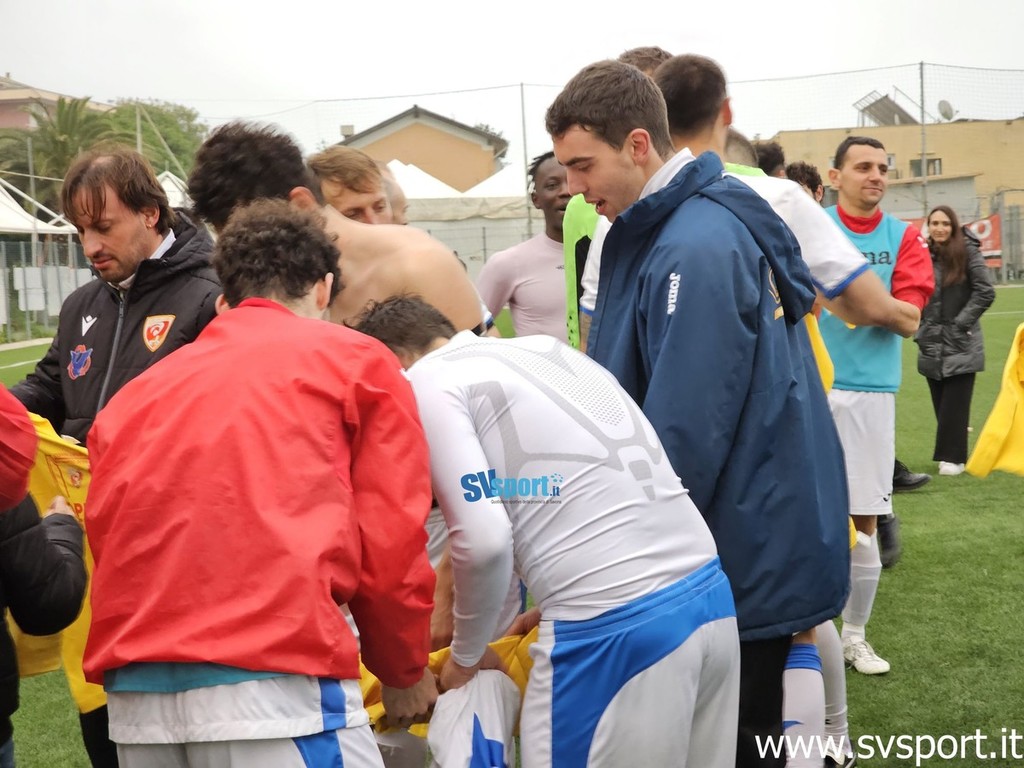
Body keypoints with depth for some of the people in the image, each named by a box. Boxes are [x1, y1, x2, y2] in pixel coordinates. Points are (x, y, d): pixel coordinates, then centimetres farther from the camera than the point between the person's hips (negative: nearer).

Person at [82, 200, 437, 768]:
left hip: (134, 698, 5)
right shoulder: (358, 362, 8)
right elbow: (389, 542, 2)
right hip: (272, 684, -5)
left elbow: (110, 539, 14)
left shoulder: (136, 393, 19)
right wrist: (404, 671, 18)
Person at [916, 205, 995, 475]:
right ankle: (949, 453, 17)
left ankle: (953, 457, 2)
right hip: (932, 344, 4)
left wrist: (961, 323, -12)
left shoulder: (967, 252, -7)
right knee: (941, 404, 7)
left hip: (961, 344, -4)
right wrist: (921, 325, 3)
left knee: (954, 404, -5)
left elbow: (985, 293, -8)